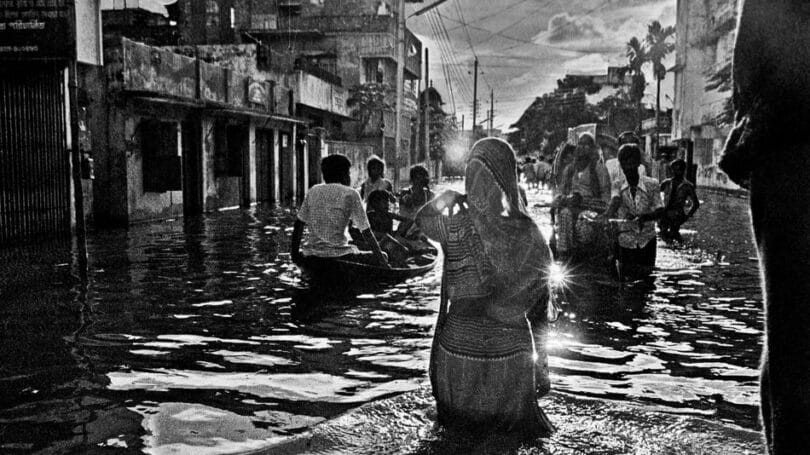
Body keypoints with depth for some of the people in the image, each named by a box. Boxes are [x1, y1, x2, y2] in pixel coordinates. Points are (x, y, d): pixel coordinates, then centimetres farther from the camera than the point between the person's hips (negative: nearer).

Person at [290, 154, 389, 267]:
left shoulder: (313, 191, 11)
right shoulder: (350, 194, -1)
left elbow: (298, 225, 11)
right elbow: (366, 232, -5)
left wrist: (295, 253, 17)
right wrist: (381, 258, 0)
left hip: (310, 257, 5)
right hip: (338, 256, -5)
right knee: (378, 258, 10)